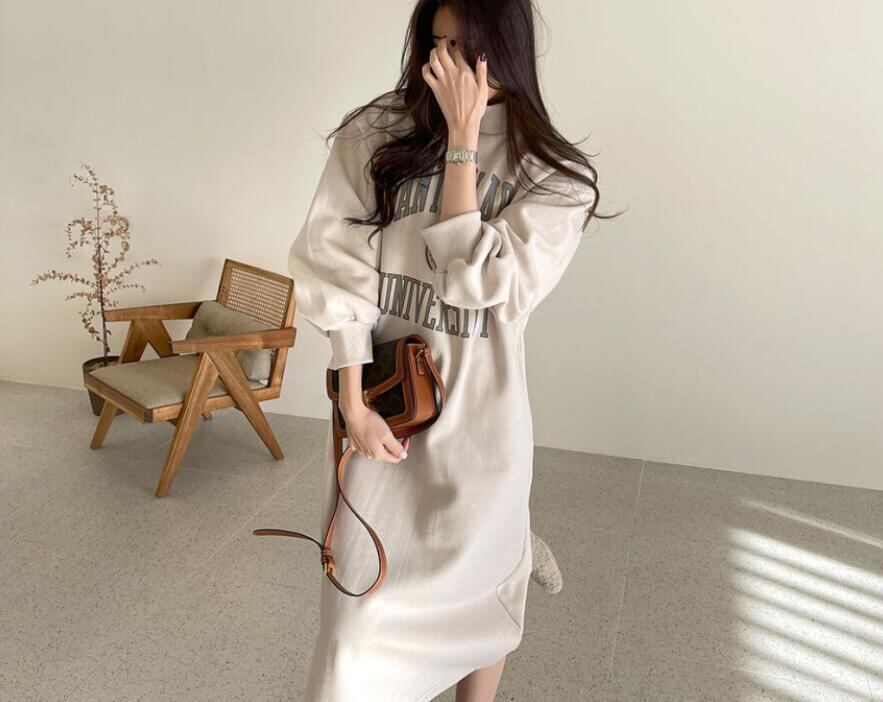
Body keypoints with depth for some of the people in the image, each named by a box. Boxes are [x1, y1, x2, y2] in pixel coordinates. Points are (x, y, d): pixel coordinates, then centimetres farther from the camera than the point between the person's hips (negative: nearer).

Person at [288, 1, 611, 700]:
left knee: (476, 588, 15)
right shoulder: (374, 133, -1)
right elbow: (340, 271, -4)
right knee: (363, 591, 11)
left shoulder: (555, 174, -4)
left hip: (477, 420, -1)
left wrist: (463, 136, -15)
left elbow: (473, 279, -17)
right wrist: (354, 405, -9)